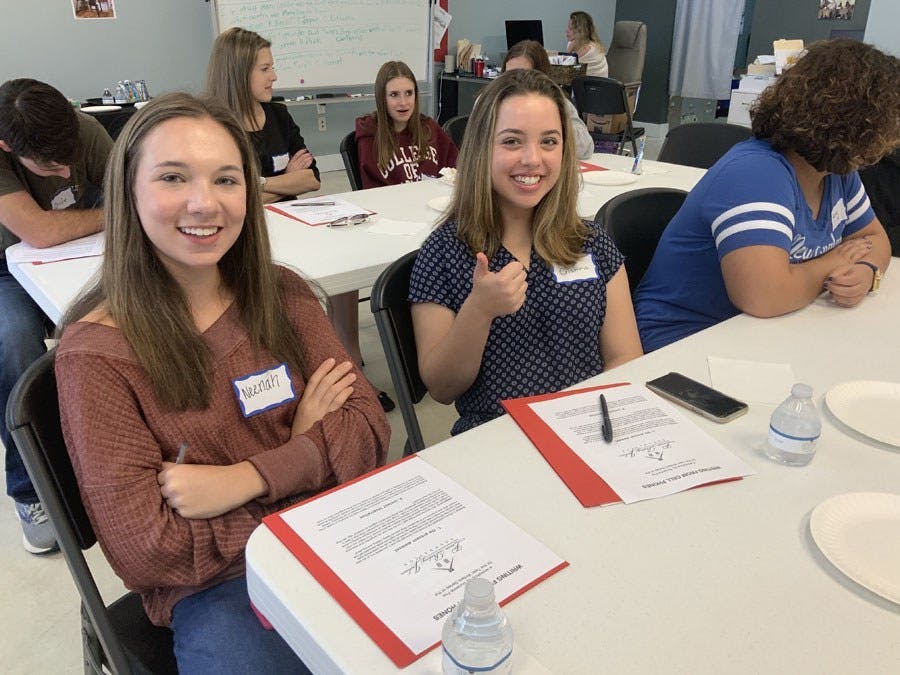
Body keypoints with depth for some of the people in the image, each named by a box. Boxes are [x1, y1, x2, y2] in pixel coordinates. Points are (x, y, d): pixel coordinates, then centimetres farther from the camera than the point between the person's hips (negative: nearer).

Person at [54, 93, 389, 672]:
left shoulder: (284, 297, 3)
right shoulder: (97, 351, -10)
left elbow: (368, 428, -3)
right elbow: (144, 551, -12)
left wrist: (245, 479, -18)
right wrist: (304, 450, -10)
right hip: (214, 586, -3)